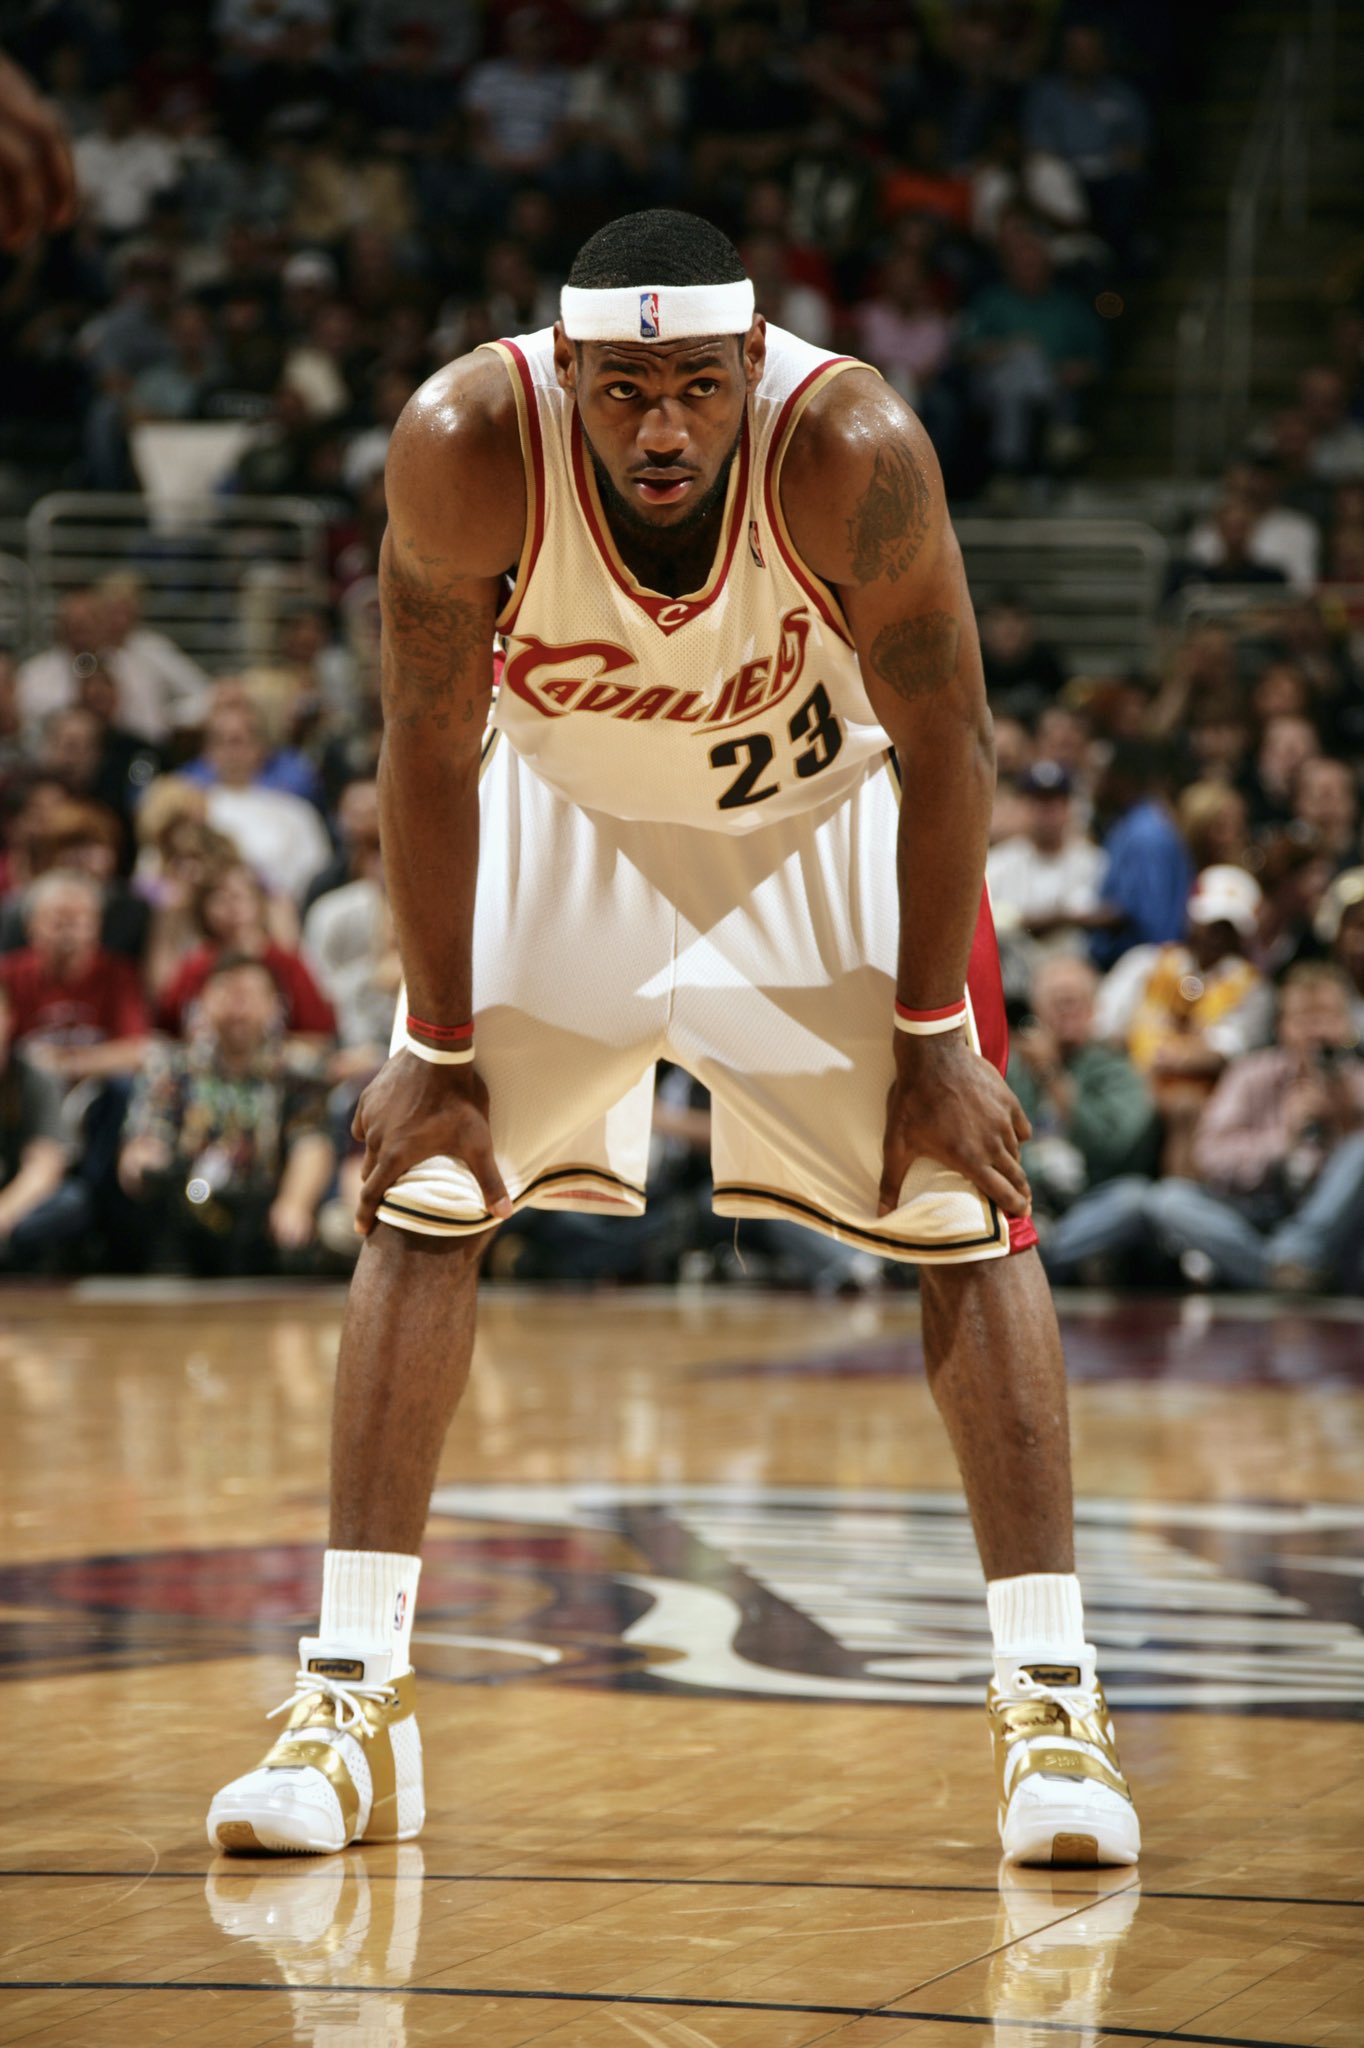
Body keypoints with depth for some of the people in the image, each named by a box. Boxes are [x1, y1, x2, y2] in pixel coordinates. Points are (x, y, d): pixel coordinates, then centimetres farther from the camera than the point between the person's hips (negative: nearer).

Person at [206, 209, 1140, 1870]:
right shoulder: (466, 443, -32)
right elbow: (428, 744, -18)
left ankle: (1052, 1697, -2)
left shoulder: (853, 451, -35)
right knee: (421, 1198, -7)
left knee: (965, 1210, -9)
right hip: (562, 807, 1)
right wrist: (440, 1043, -14)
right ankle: (352, 1699, -1)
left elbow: (945, 741, -20)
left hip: (823, 814, -1)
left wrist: (931, 1038, -16)